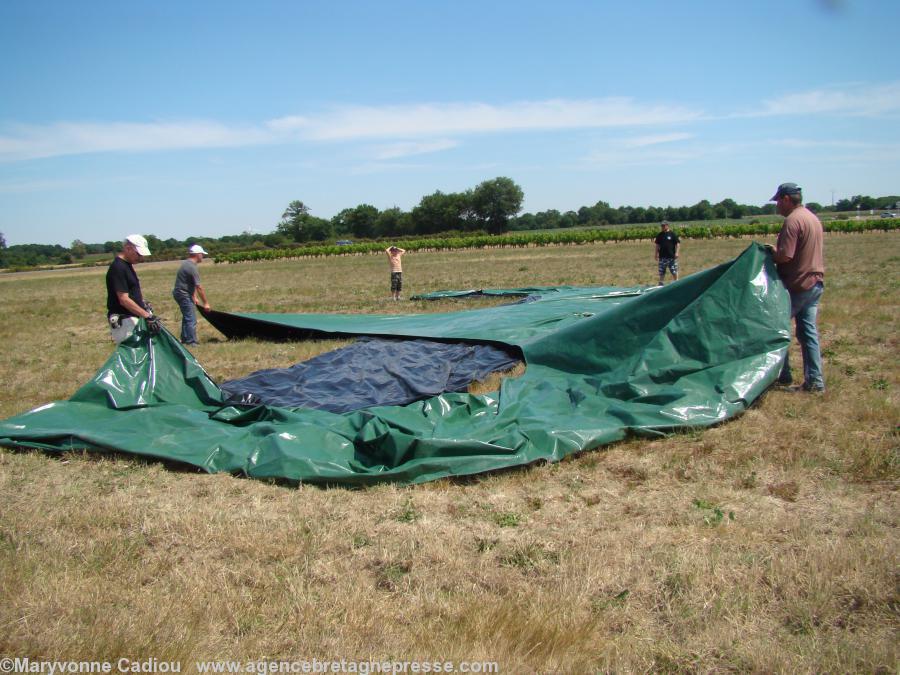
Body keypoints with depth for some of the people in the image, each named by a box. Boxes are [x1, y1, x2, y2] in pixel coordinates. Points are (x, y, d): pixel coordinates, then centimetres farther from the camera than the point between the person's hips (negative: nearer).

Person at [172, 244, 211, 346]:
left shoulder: (186, 263, 10)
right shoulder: (192, 268, -21)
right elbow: (199, 287, -21)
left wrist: (194, 297, 15)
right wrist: (205, 303, -16)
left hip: (179, 293, 11)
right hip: (184, 295, -11)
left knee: (187, 317, 21)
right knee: (191, 320, -8)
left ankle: (184, 340, 30)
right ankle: (191, 343, -7)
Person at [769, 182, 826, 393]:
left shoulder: (792, 221, -17)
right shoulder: (813, 218, 14)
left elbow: (785, 256, -24)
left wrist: (771, 252, -4)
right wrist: (776, 252, 11)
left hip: (797, 285, -9)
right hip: (816, 282, 9)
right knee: (809, 331, 10)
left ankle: (783, 374, 14)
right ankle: (815, 381, 10)